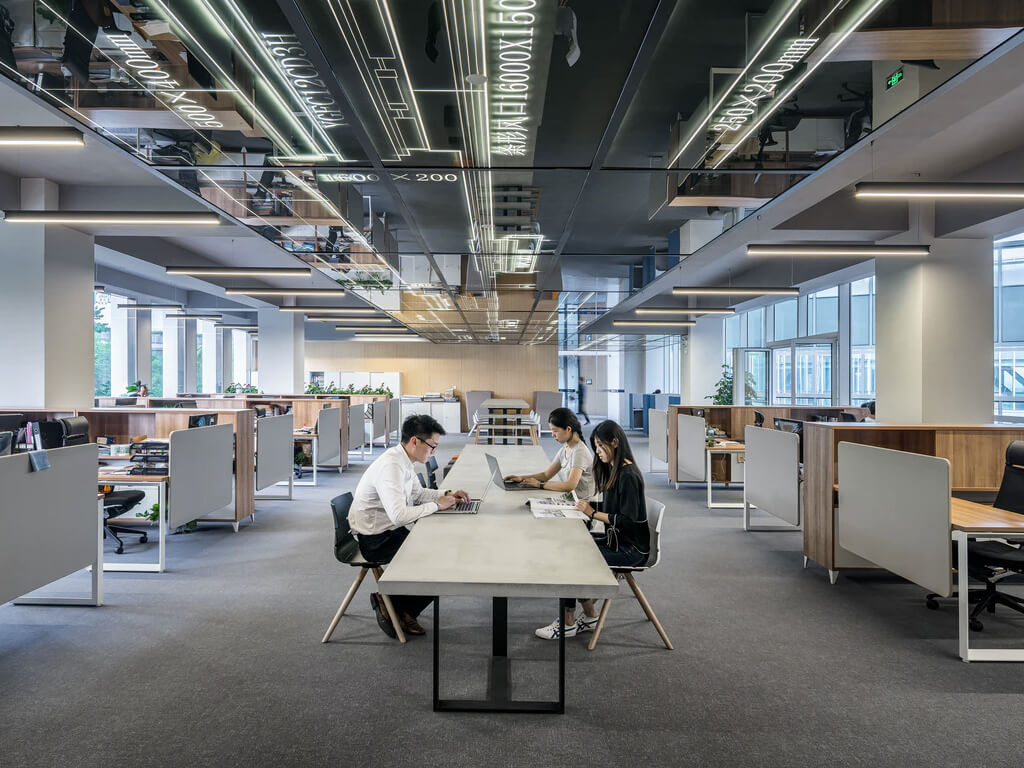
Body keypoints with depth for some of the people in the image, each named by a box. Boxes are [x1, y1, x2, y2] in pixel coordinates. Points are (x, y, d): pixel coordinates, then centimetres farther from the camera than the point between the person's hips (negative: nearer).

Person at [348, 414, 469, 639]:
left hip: (389, 531, 9)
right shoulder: (390, 467, -26)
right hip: (374, 540, -9)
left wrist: (447, 494, 5)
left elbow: (417, 493, 21)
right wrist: (436, 505, -21)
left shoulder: (404, 461, 4)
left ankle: (403, 610, 10)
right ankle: (391, 603, 7)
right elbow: (399, 515, -34)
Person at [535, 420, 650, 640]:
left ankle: (568, 624, 2)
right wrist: (588, 505, -1)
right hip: (616, 541, 9)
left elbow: (628, 521, -23)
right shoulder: (612, 470, 10)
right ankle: (589, 616, 5)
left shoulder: (628, 475, -19)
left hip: (631, 549, -9)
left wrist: (593, 513, -18)